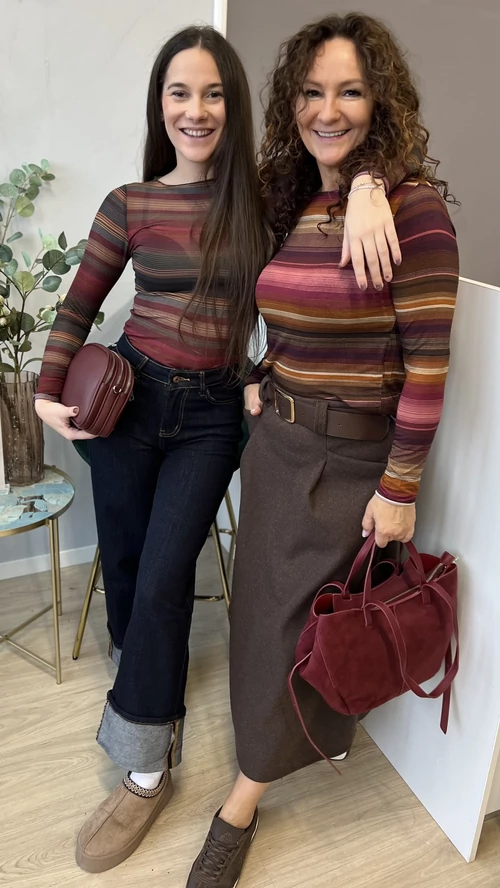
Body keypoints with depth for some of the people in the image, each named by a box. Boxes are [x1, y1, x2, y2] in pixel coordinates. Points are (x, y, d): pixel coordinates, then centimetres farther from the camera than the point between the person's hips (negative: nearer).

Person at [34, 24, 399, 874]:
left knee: (165, 576, -5)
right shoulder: (129, 205, 1)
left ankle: (146, 767, 13)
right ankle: (140, 675, 44)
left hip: (212, 413, -1)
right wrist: (50, 391, -2)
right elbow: (78, 307, 9)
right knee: (123, 563, 12)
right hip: (130, 396, 2)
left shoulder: (264, 196, -1)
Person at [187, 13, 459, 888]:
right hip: (276, 440, 7)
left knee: (304, 623, 6)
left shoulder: (413, 206, -14)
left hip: (354, 457, -6)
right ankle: (309, 737, 44)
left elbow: (429, 358, -17)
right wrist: (257, 380, 5)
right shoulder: (289, 202, 6)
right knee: (264, 609, 17)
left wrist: (400, 488, -16)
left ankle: (242, 804, 25)